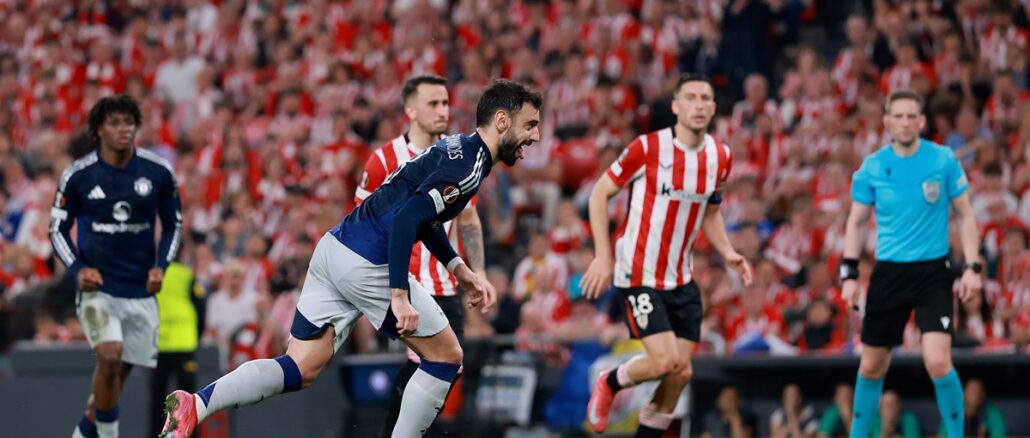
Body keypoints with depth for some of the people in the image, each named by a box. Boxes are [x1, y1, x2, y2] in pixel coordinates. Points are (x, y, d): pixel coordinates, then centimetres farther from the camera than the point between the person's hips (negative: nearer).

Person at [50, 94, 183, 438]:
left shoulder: (158, 173, -2)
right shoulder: (77, 176, -6)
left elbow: (173, 226, 11)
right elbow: (58, 229, 5)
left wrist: (160, 266, -4)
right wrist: (78, 269, -11)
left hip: (141, 290, 3)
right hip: (96, 285, -3)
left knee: (119, 371, 8)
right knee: (110, 355, -25)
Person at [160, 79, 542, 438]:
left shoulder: (454, 151, 20)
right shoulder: (469, 165, -12)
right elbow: (405, 219, -22)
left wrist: (459, 269, 28)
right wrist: (399, 296, -24)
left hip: (335, 247, 9)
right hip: (367, 263, -9)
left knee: (300, 369, 5)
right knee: (446, 356, 6)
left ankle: (196, 405, -12)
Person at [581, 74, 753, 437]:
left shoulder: (720, 157, 3)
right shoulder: (648, 148, -14)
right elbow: (600, 194, -6)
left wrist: (728, 253, 3)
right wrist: (603, 256, -12)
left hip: (681, 280, 6)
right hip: (638, 275, -6)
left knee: (680, 372, 1)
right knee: (666, 361, -17)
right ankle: (609, 383, 14)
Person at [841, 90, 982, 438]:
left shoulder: (944, 160, -5)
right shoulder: (872, 167, -1)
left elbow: (965, 215, 2)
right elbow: (855, 222, 8)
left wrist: (972, 267, -7)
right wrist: (849, 274, 0)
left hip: (933, 270, -2)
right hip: (889, 272, 2)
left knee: (938, 361, -18)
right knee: (872, 366, 10)